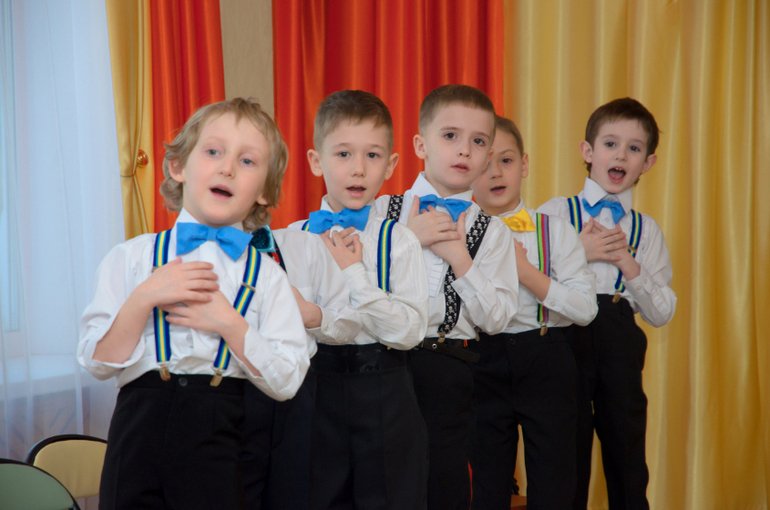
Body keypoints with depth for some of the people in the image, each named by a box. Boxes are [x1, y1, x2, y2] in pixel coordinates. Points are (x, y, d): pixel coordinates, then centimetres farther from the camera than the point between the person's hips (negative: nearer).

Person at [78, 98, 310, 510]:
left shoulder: (265, 275, 5)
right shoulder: (132, 257, 5)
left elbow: (286, 382, -3)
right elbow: (98, 362, -1)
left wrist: (229, 322, -13)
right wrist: (144, 299, -14)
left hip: (222, 437, 0)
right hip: (141, 426, 0)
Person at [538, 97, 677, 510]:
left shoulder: (647, 230, 10)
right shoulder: (554, 213, 2)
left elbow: (662, 314, 6)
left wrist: (630, 266, -8)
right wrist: (578, 254, -12)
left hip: (621, 341, 3)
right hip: (565, 336, -2)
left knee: (628, 465, 10)